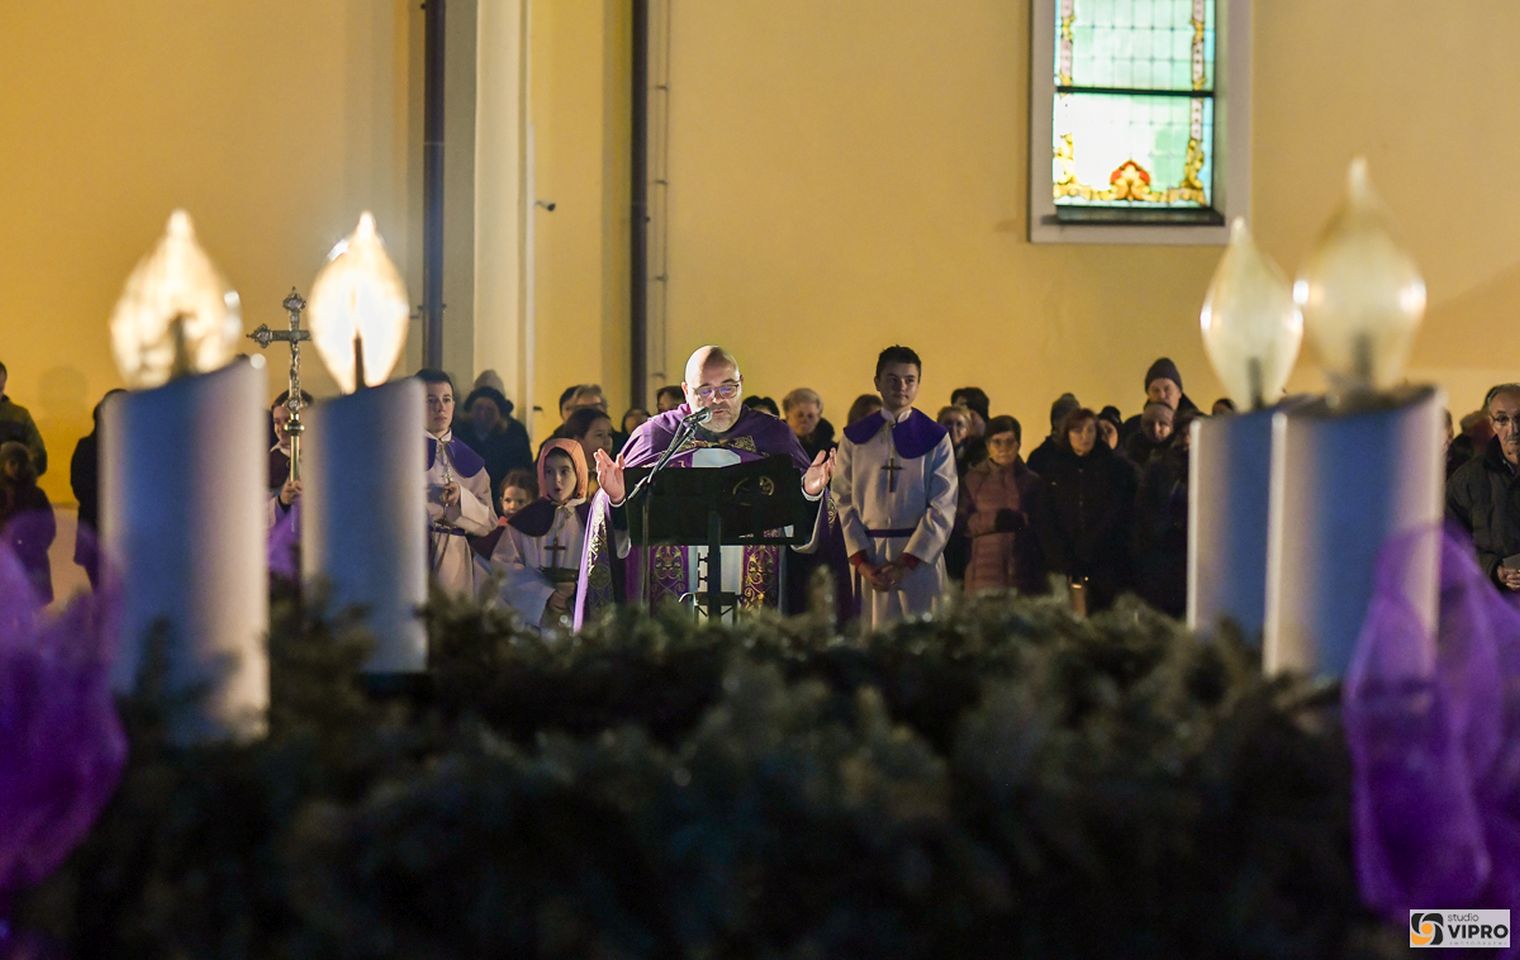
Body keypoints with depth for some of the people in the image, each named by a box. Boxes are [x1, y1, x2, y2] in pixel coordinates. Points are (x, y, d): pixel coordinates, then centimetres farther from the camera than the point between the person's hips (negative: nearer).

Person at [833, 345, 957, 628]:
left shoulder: (935, 438, 3)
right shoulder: (855, 437, 7)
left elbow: (942, 507, -2)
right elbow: (843, 501, 3)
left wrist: (907, 561, -10)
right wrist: (860, 561, -8)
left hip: (921, 556, -1)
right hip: (869, 558, 1)